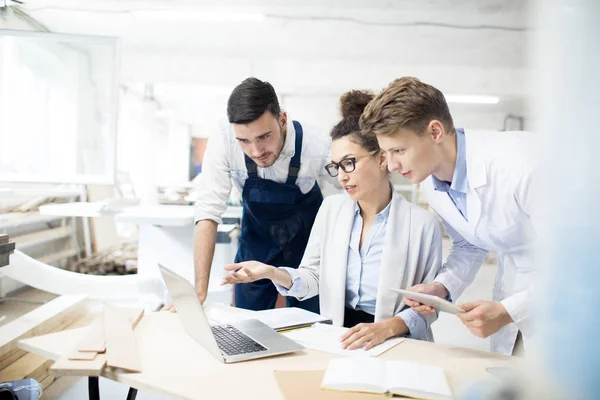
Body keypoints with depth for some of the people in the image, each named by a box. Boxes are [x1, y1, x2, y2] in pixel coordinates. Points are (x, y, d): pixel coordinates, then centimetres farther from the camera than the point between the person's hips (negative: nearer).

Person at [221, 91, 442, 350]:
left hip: (395, 345, -3)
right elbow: (313, 278, 7)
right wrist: (272, 273, -11)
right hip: (335, 338, 4)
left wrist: (388, 327, -21)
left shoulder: (422, 224, -10)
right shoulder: (331, 209, 4)